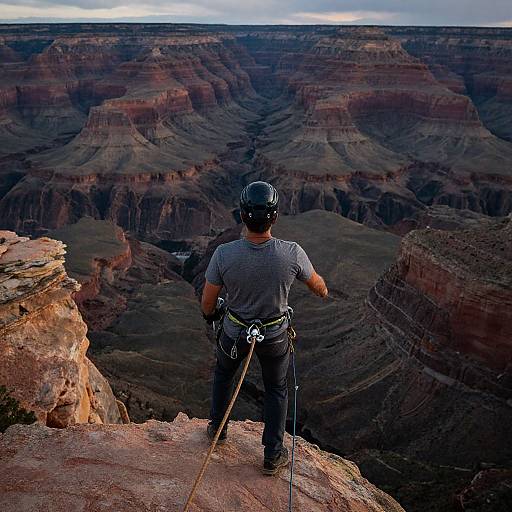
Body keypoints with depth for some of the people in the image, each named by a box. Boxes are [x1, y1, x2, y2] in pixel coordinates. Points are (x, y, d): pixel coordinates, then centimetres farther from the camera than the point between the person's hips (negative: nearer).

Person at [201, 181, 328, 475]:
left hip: (235, 332, 1)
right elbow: (316, 284, -7)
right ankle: (273, 455, 35)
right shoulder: (292, 253, -28)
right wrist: (324, 291, 19)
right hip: (275, 335, 0)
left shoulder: (224, 254, -29)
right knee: (277, 390, 24)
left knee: (224, 374, 32)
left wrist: (210, 314, 11)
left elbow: (208, 301, -14)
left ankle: (218, 428, 51)